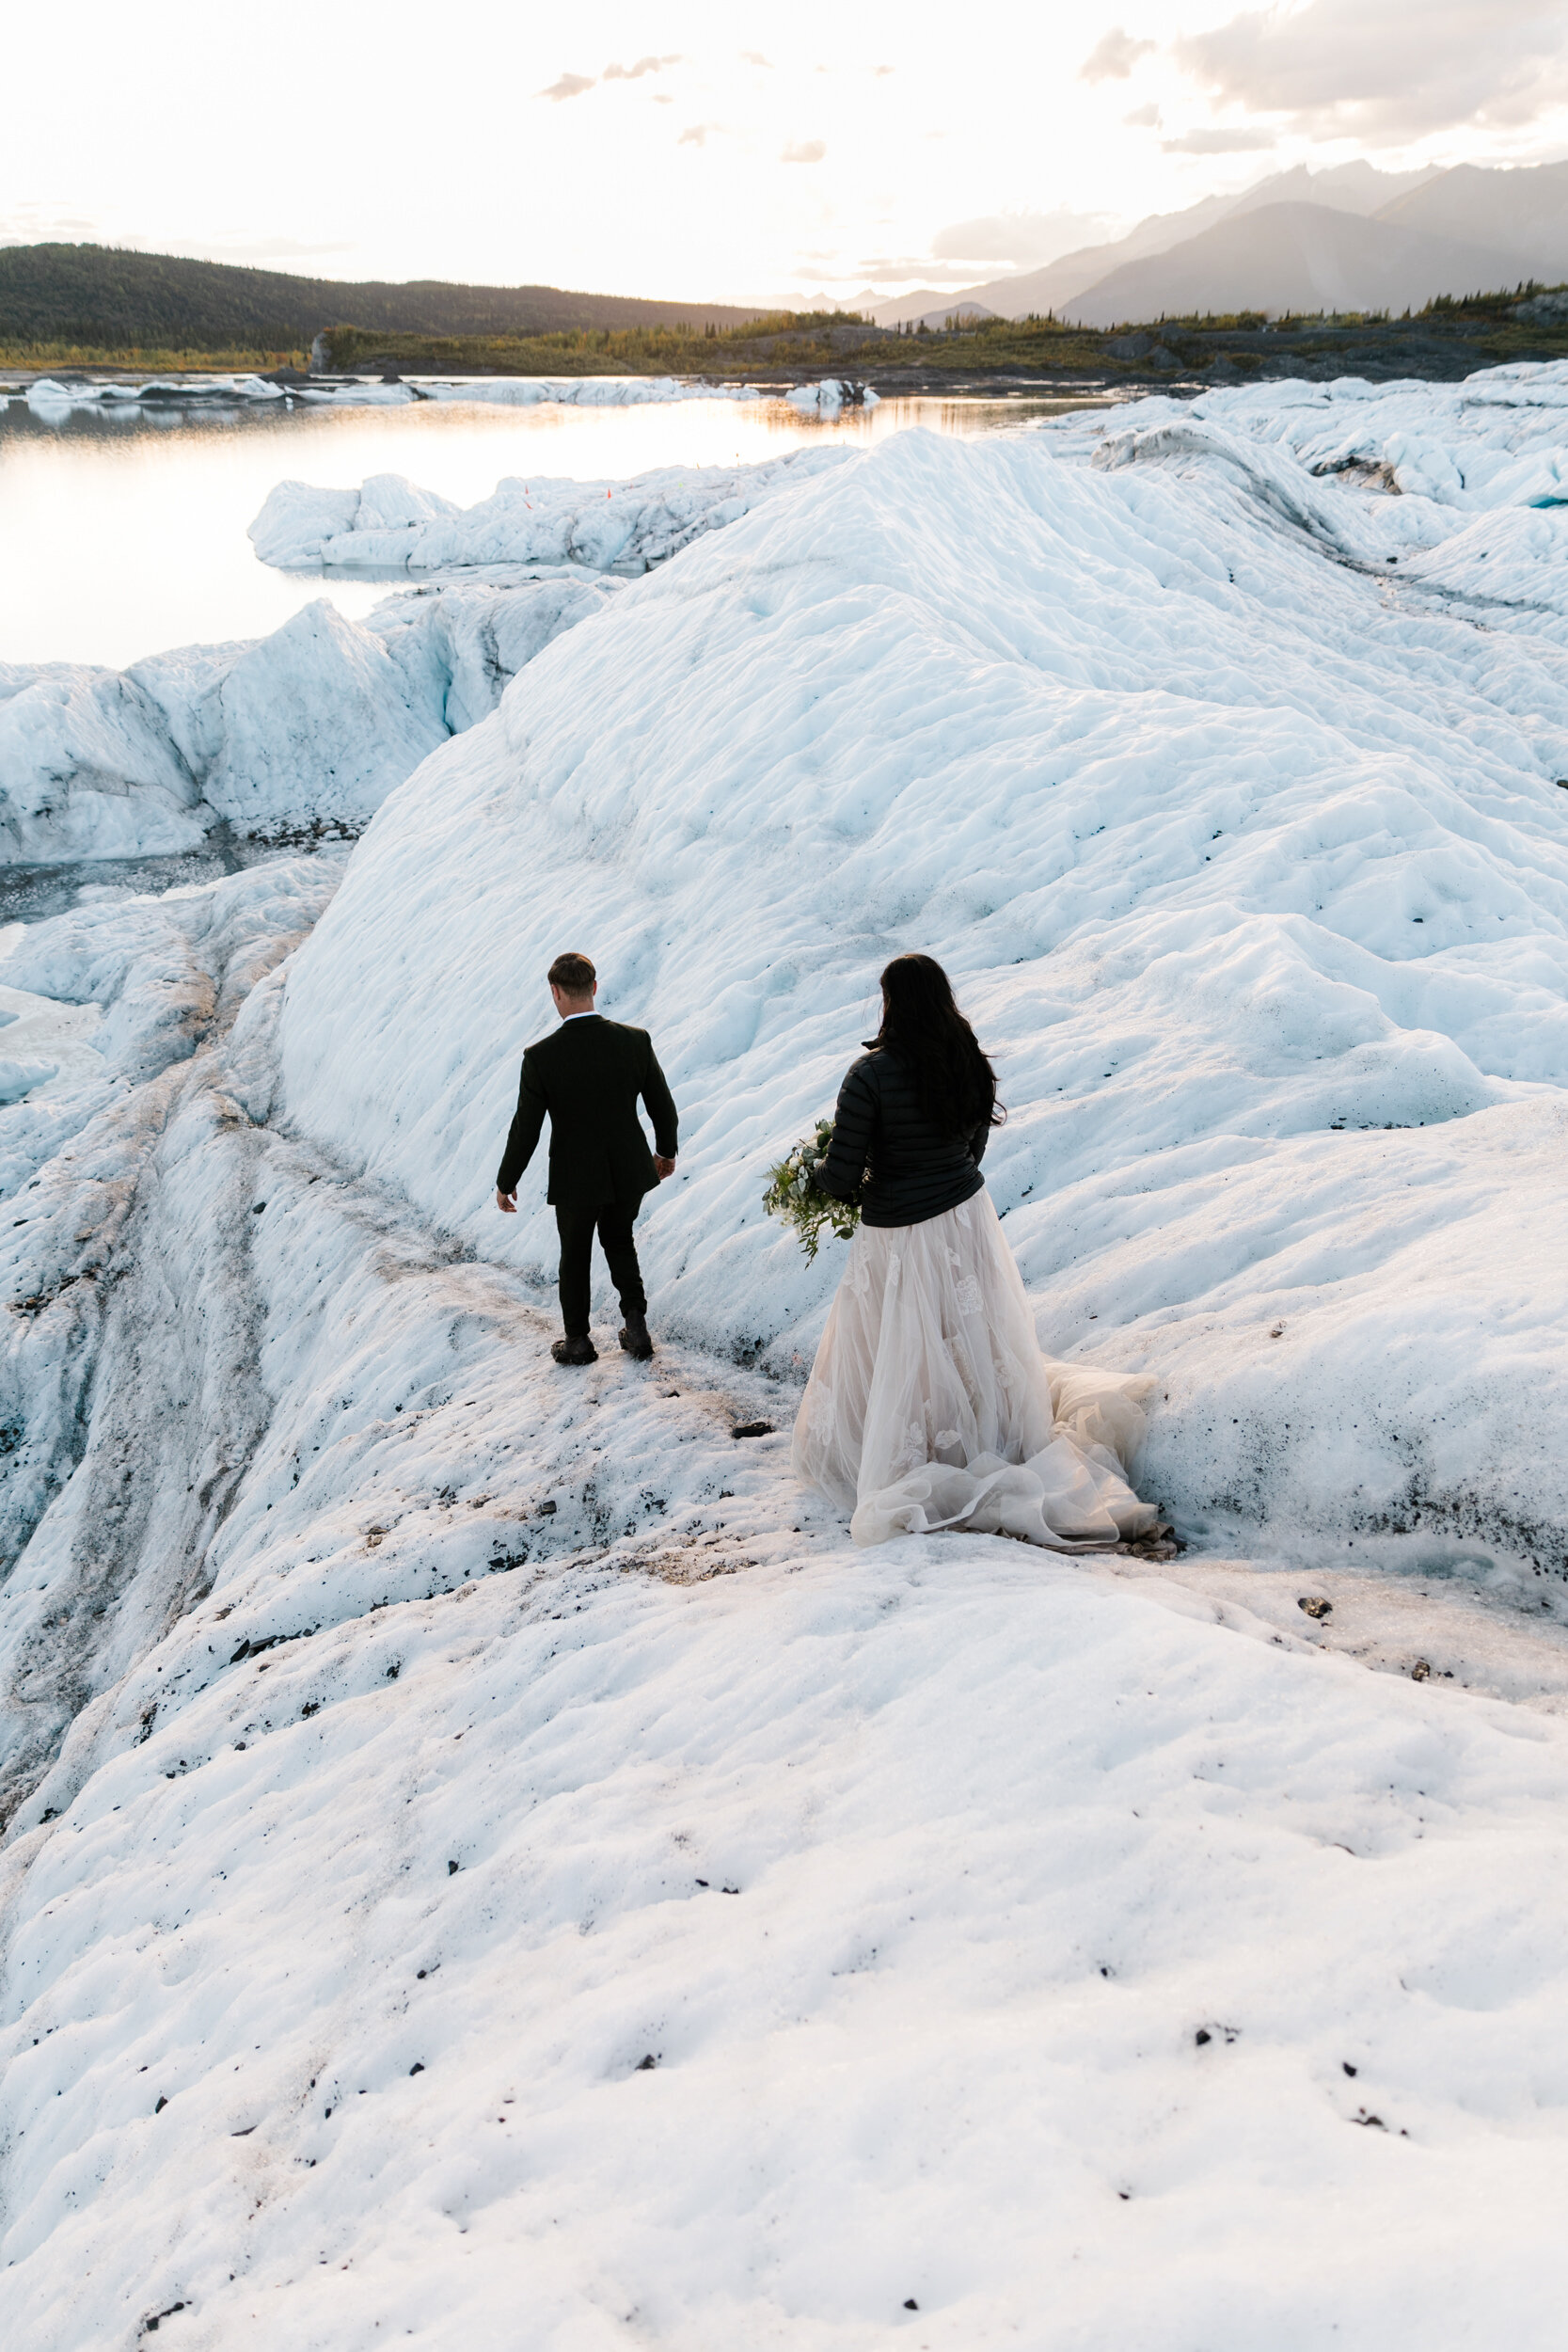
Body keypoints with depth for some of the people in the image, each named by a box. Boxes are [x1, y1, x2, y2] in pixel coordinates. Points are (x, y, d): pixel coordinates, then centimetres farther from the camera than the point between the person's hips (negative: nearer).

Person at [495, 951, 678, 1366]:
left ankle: (578, 1341, 36)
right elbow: (664, 1106, -3)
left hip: (576, 1178, -2)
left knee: (575, 1256, 21)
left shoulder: (540, 1057, -21)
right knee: (620, 1242, 28)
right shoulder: (635, 1040, -13)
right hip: (629, 1171, 3)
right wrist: (666, 1150, 17)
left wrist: (505, 1183, 1)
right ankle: (636, 1326, 25)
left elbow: (525, 1130, -15)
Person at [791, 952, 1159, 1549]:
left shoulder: (871, 1073, -21)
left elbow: (840, 1175, -18)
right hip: (967, 1219, 5)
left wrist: (823, 1174, 5)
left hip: (898, 1235, -5)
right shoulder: (970, 1063, -3)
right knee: (973, 1343, 20)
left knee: (900, 1363, 10)